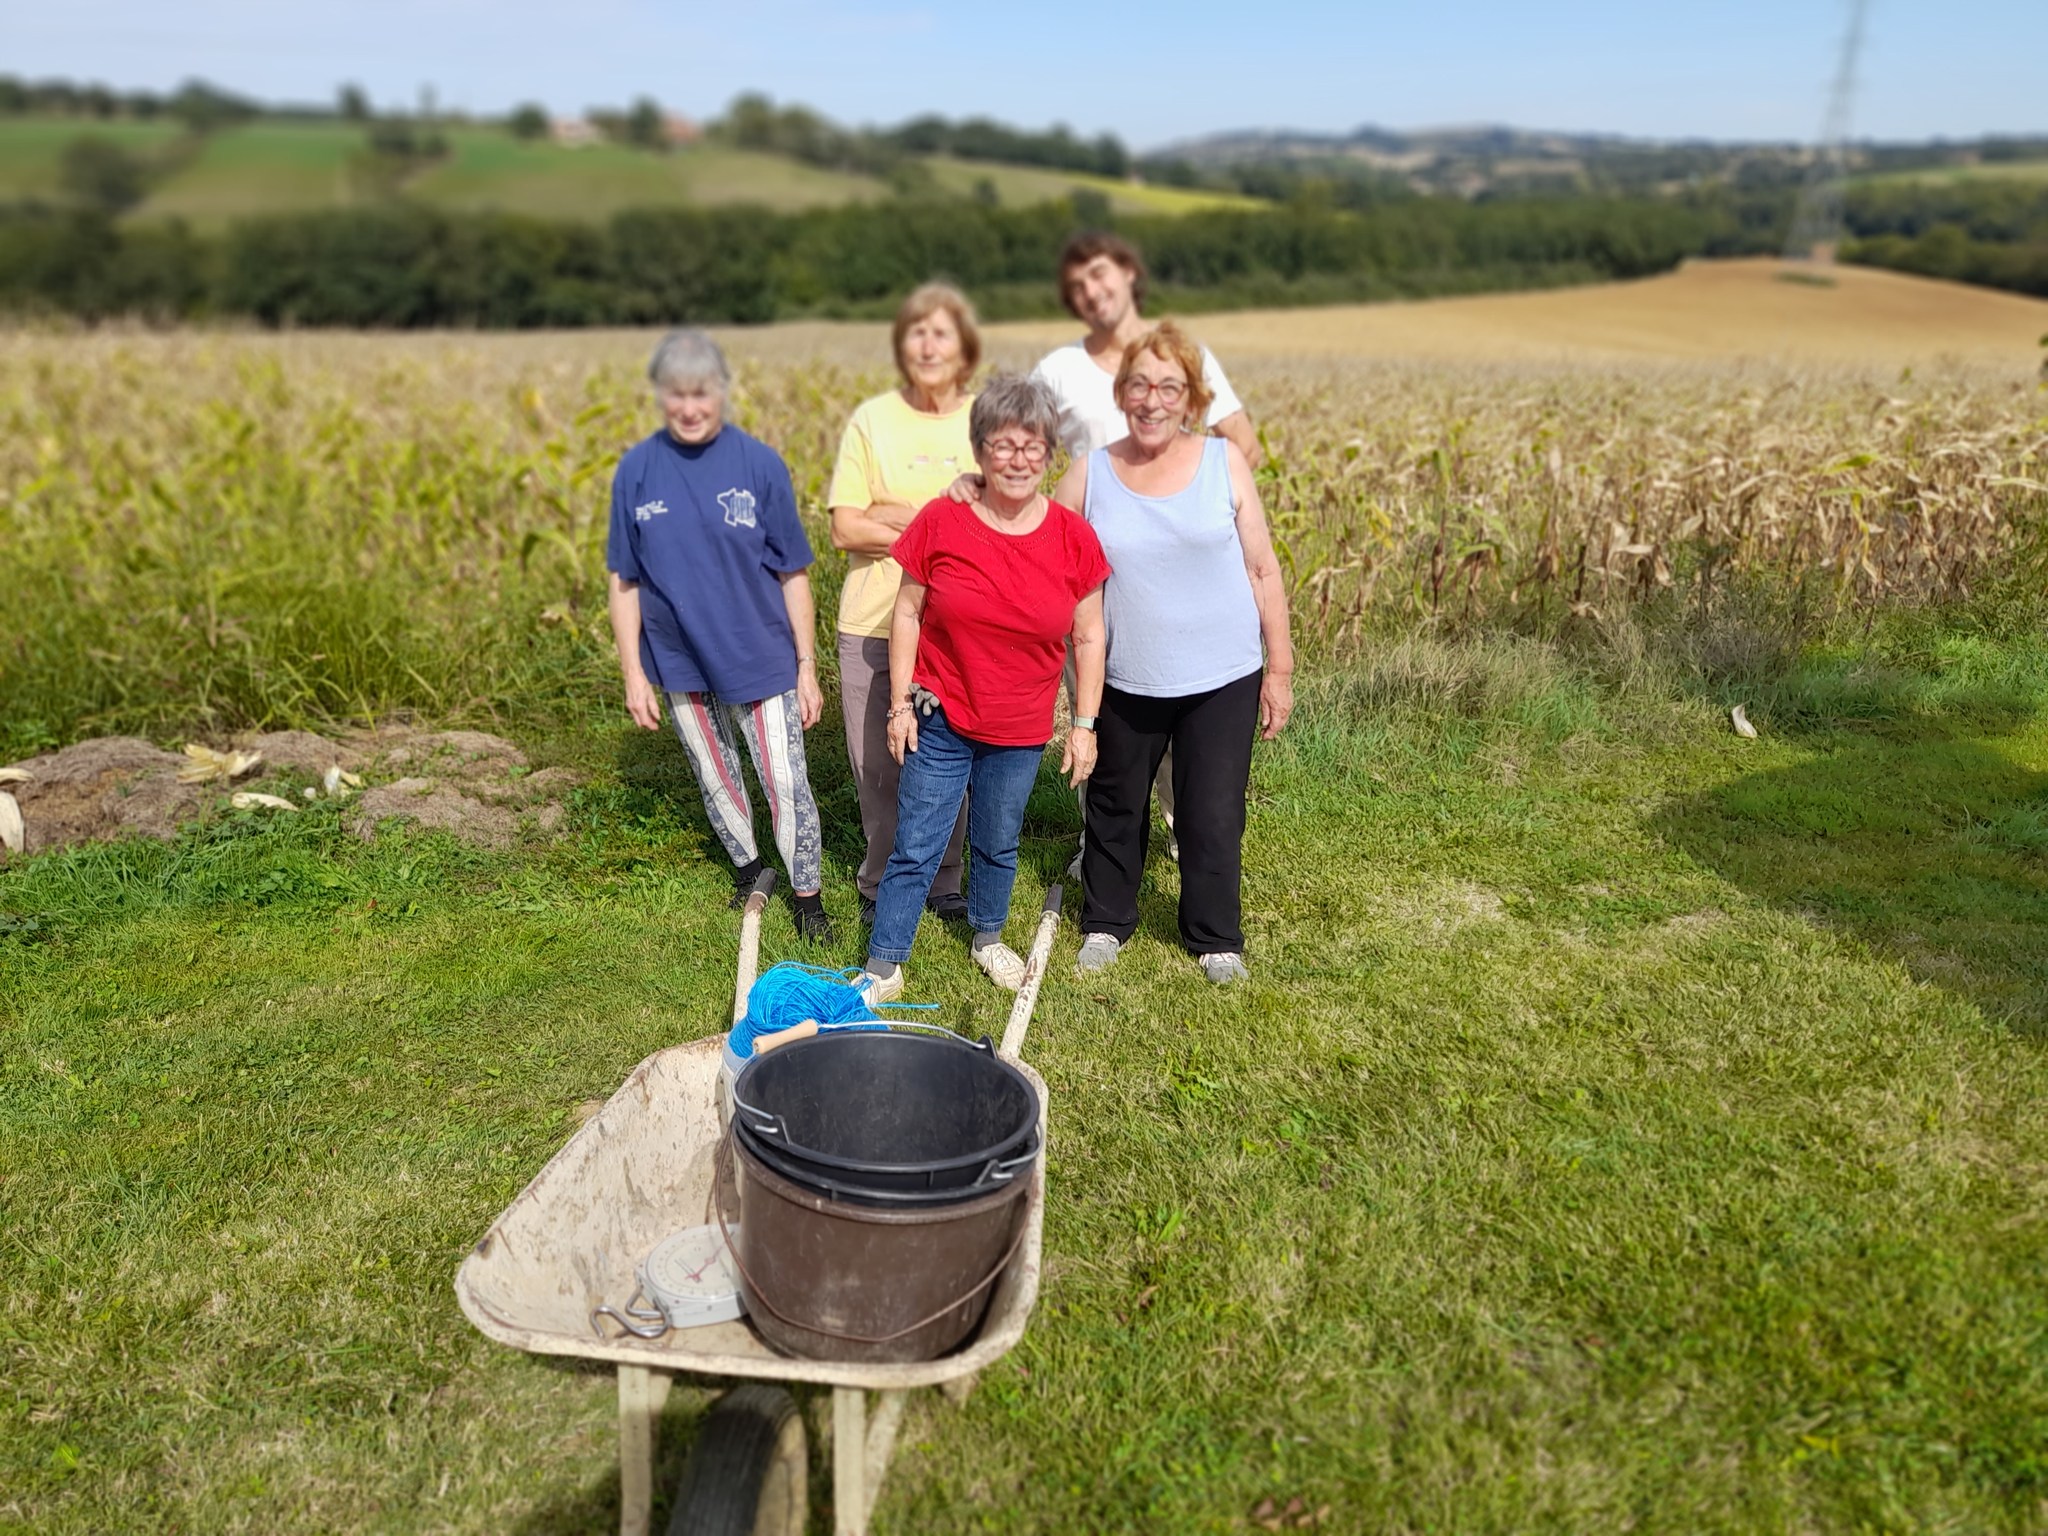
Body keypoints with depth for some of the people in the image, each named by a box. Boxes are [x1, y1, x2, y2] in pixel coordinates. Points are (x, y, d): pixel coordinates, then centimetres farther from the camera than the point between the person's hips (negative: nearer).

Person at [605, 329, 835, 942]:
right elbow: (624, 581, 0)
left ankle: (808, 898, 21)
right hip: (681, 663, 3)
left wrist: (807, 669, -5)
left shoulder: (760, 464, -10)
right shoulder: (636, 470, -5)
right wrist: (633, 674, -2)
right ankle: (746, 869, 42)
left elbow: (793, 575, -6)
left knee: (787, 785, 2)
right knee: (715, 781, 19)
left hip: (760, 659, -2)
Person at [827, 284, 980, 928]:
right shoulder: (872, 419, 1)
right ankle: (881, 884, 28)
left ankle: (943, 881, 27)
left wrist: (895, 516, -13)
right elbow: (846, 529, -6)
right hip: (874, 625, 0)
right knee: (877, 767, 7)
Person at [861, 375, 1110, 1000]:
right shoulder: (940, 522, -11)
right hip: (940, 720, -1)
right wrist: (900, 703, -4)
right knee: (915, 849, 4)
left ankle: (988, 937, 43)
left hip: (1020, 733, 2)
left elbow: (1088, 637, 0)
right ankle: (883, 967, 19)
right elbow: (907, 612, -2)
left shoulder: (1073, 538, -7)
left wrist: (1084, 724, 0)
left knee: (998, 845, 19)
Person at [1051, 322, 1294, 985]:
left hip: (1222, 680, -1)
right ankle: (1106, 921, 39)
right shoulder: (1090, 473, -2)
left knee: (1213, 818, 7)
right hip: (1126, 682, 1)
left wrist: (1279, 668, -2)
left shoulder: (1224, 462, -3)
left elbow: (1262, 569, -1)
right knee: (1115, 809, 16)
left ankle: (1216, 937, 30)